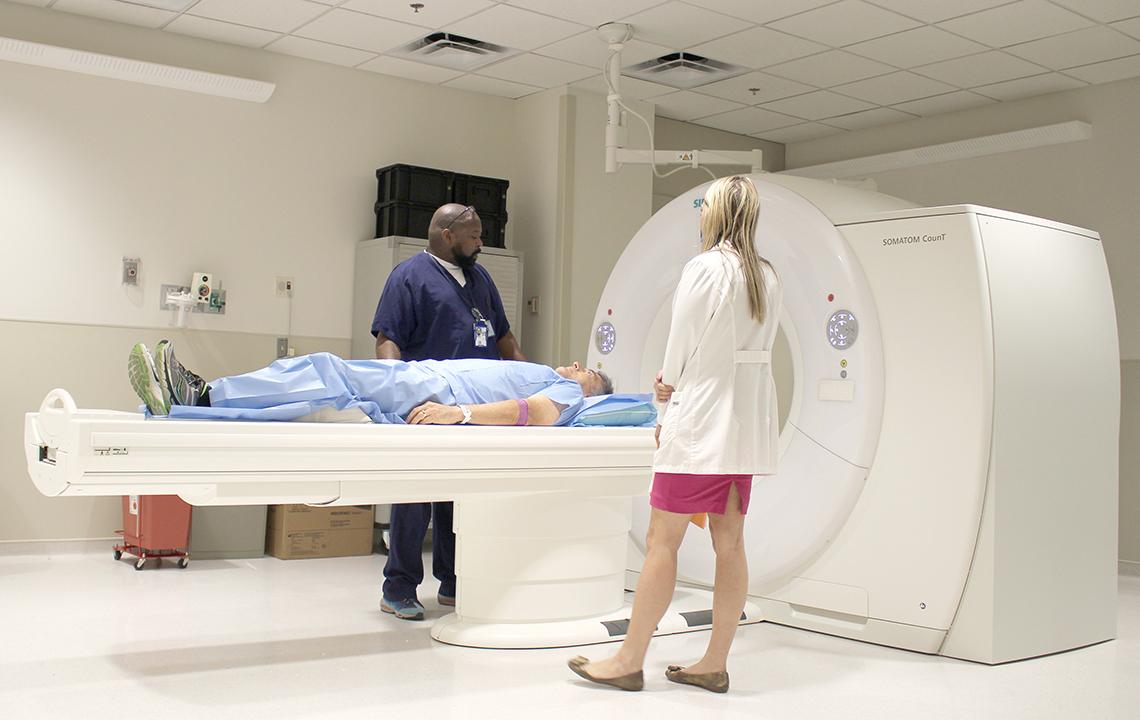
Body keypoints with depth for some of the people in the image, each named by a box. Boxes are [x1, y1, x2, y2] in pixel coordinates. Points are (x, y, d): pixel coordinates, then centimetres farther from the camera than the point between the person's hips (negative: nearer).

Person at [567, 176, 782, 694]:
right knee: (729, 544, 9)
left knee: (662, 541, -3)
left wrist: (669, 399, 8)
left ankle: (629, 660, 4)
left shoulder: (705, 268, -11)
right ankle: (715, 664, 15)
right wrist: (675, 382, 6)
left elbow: (681, 345, -9)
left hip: (703, 419, -8)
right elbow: (757, 350, 12)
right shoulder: (767, 277, 12)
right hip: (747, 422, 8)